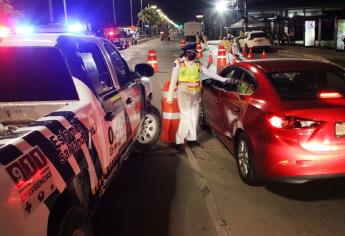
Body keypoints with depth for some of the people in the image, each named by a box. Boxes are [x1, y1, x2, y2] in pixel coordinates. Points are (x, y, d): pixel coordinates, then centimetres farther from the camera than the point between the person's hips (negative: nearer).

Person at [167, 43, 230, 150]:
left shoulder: (197, 63, 10)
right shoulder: (178, 63, -4)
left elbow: (208, 72, 11)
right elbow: (173, 80, -4)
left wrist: (222, 79, 6)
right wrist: (170, 95, -6)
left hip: (196, 93, 6)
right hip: (184, 92, -6)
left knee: (194, 117, 11)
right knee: (186, 117, -10)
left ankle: (191, 138, 23)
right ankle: (179, 141, -3)